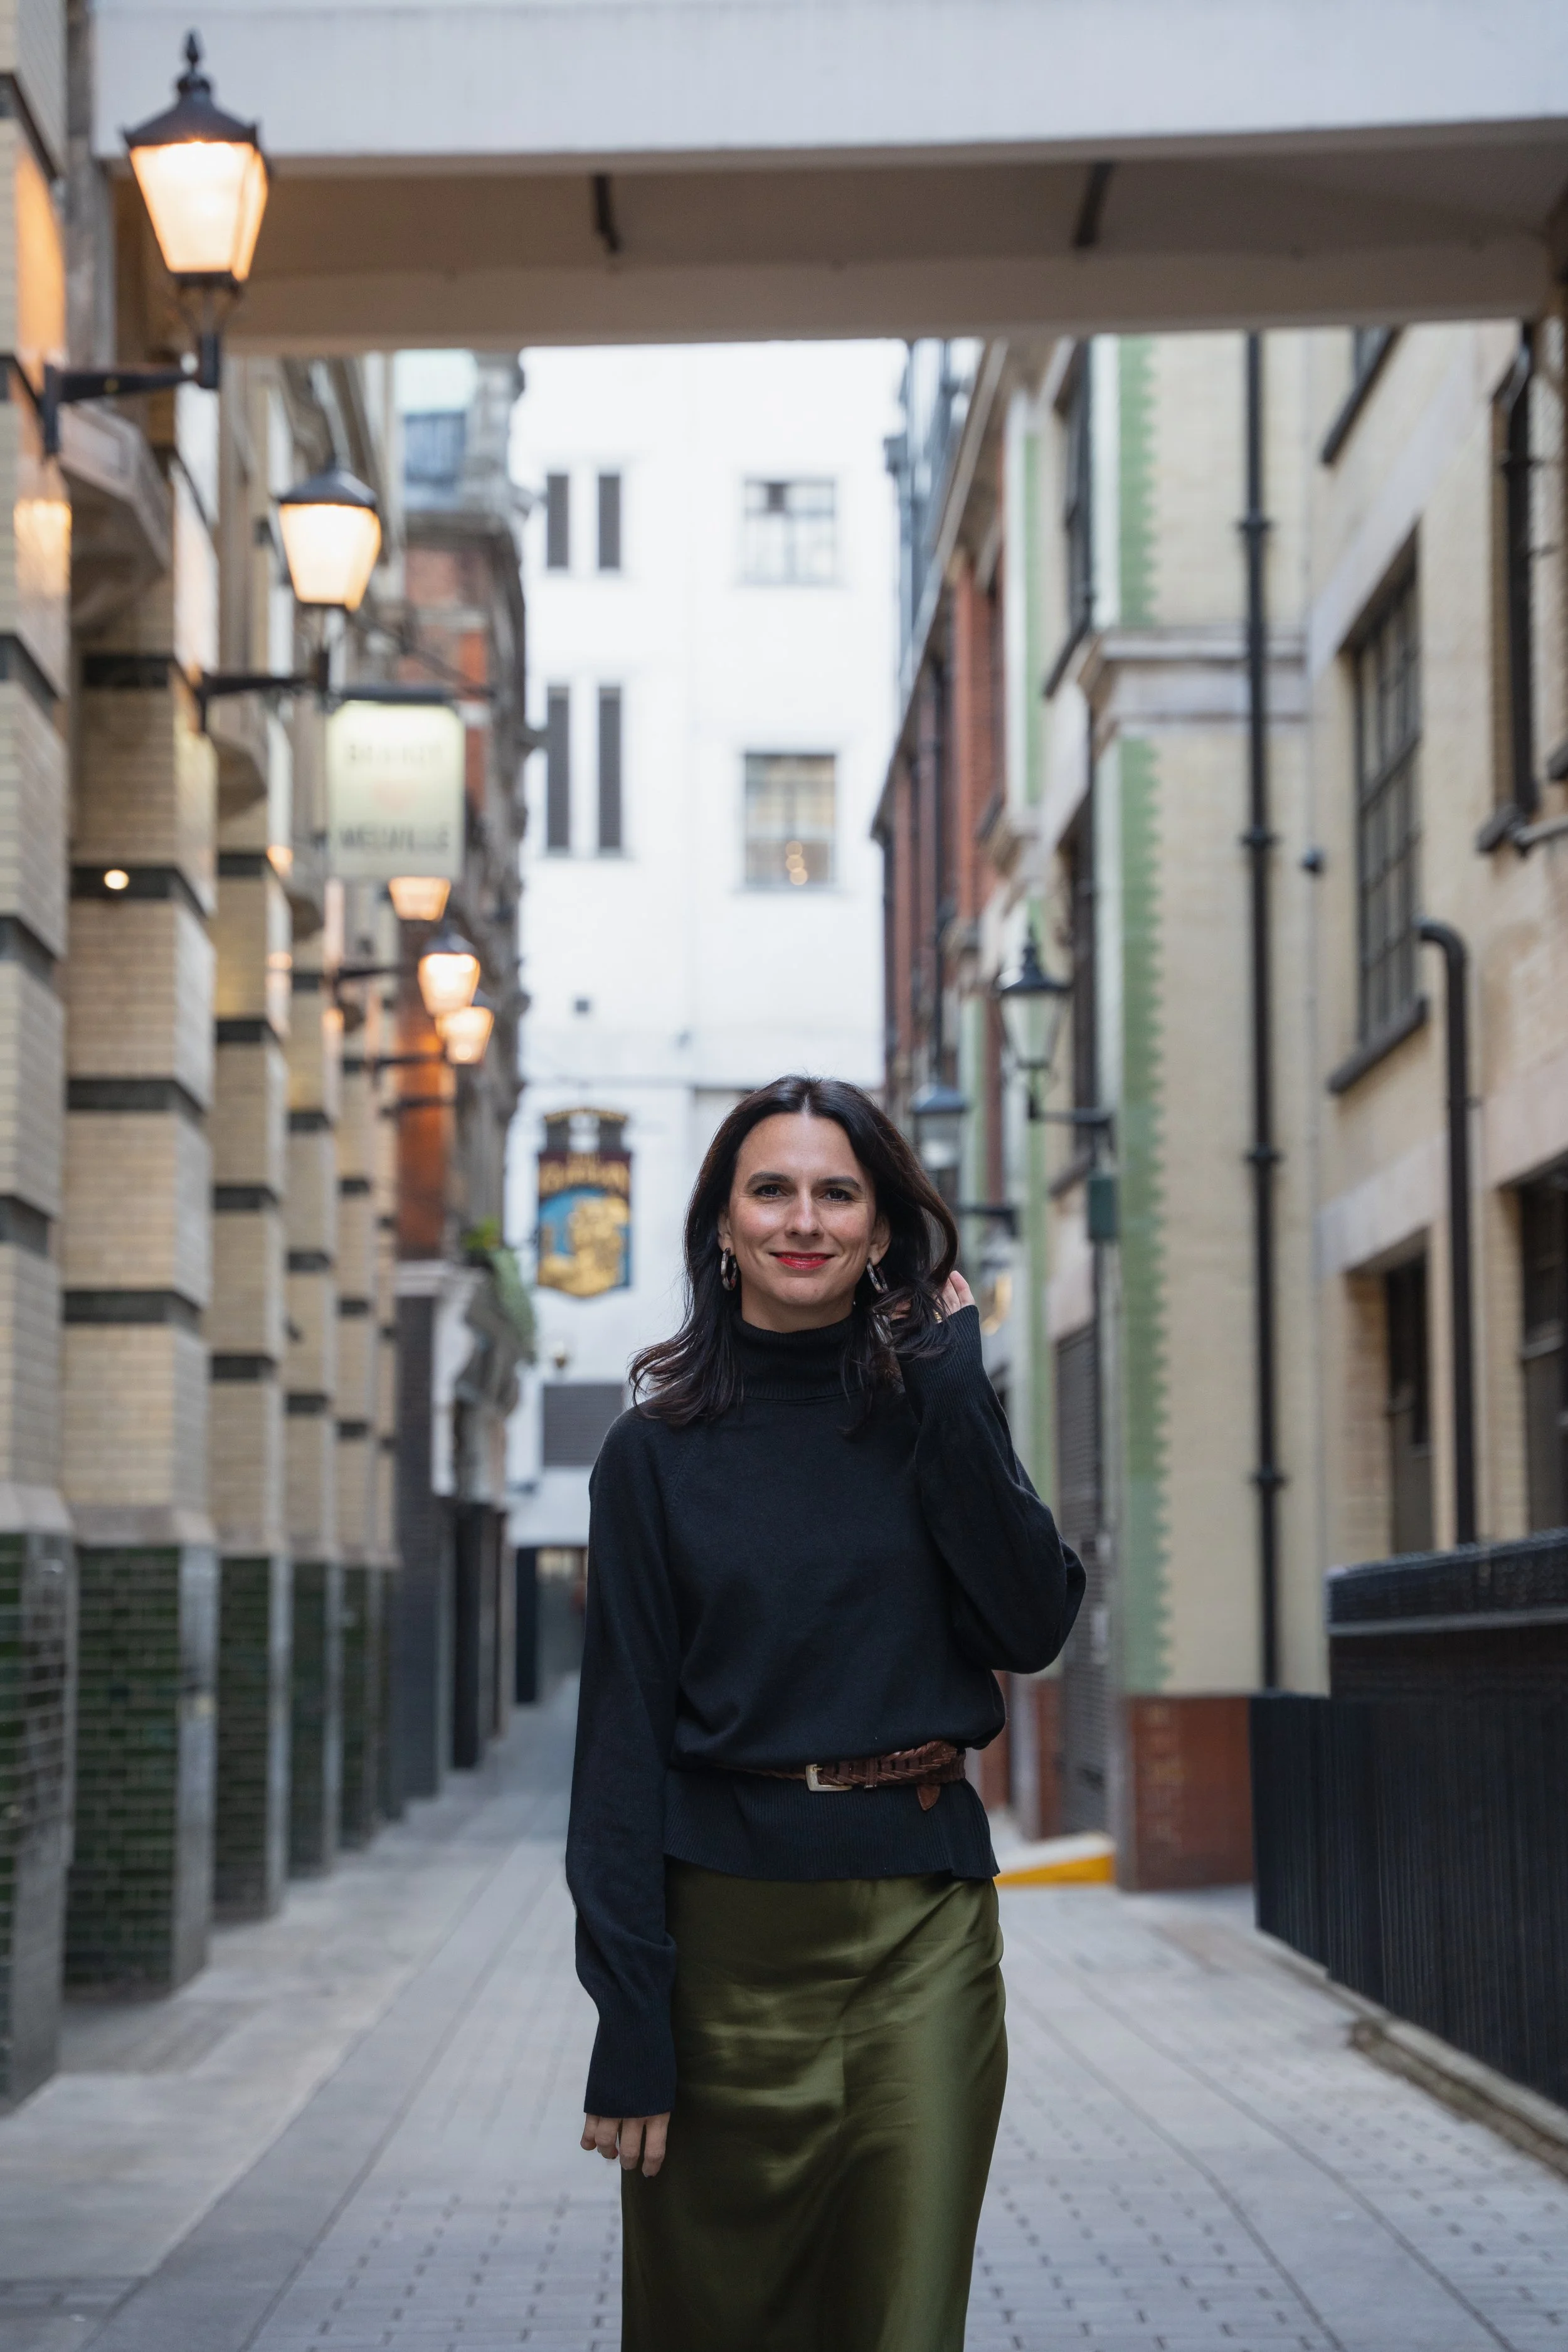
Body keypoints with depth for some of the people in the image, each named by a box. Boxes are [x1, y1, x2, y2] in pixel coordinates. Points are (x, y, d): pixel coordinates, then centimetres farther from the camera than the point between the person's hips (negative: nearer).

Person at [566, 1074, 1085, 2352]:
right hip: (728, 1923, -1)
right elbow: (624, 1730, -2)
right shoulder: (658, 1452, 1)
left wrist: (951, 1389, -9)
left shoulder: (930, 1412, 6)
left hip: (921, 1922, 1)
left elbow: (1032, 1626, -9)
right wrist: (630, 2023, -8)